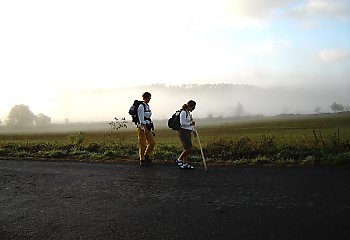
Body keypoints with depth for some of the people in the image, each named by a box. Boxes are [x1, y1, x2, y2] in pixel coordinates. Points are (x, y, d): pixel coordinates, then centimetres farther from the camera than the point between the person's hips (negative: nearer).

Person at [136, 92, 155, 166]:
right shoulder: (141, 106, -12)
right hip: (142, 127, -8)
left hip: (148, 127, 8)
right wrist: (144, 128, -29)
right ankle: (142, 160, 11)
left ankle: (147, 156, 24)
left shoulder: (148, 106, 14)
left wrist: (152, 129, 18)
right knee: (143, 145, -1)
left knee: (152, 143, 8)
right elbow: (141, 118, -21)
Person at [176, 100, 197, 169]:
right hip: (183, 132, -10)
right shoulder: (183, 112, -13)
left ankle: (185, 164, 15)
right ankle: (179, 160, 2)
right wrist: (190, 124, -29)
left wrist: (193, 130, 17)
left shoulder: (188, 112, 16)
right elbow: (182, 123, -19)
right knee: (189, 149, -11)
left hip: (188, 132, 10)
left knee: (186, 149, 9)